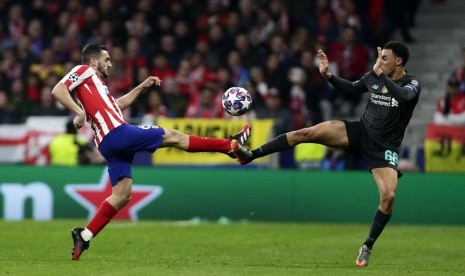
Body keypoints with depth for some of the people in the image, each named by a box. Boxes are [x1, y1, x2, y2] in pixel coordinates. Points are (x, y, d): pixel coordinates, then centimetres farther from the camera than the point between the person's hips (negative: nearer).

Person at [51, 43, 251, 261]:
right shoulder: (84, 71, 1)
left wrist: (142, 86, 38)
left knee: (121, 196, 8)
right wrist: (78, 112, -24)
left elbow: (117, 104, 40)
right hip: (116, 133, -10)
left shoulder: (95, 83, 28)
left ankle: (84, 236, 1)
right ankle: (230, 146, 6)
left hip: (111, 144, 10)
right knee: (172, 136, -1)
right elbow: (58, 90, -13)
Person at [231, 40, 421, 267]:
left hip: (383, 148, -4)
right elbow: (351, 88, 21)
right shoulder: (373, 77, 1)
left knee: (389, 195, -22)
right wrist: (328, 75, 6)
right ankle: (251, 155, -9)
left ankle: (368, 246, -1)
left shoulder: (412, 84, -13)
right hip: (359, 132, 4)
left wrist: (379, 73, -46)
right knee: (306, 133, -12)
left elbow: (403, 96, -38)